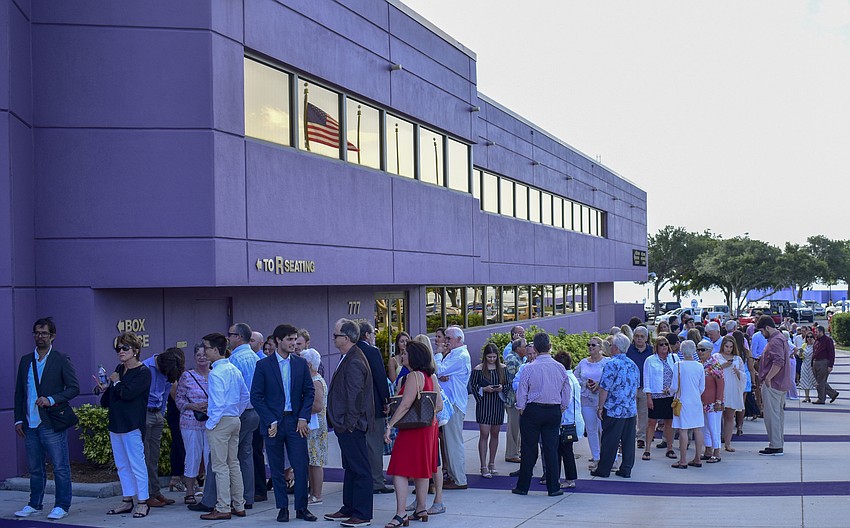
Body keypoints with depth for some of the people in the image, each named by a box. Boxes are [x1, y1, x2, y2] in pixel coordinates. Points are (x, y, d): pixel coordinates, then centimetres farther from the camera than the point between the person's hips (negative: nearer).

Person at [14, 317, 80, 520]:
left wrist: (51, 400, -17)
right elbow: (19, 393, 16)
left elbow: (74, 388, -6)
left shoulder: (61, 360, -1)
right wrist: (18, 419, 9)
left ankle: (62, 506, 6)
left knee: (60, 467, -1)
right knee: (34, 468, 13)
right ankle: (35, 504, 23)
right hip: (30, 424, 5)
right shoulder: (25, 361, 13)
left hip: (52, 423, -5)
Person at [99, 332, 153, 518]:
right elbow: (108, 399, 24)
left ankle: (143, 503, 2)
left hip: (132, 425, -8)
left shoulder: (143, 372, -10)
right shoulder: (119, 369, 14)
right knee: (121, 465, 13)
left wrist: (116, 382, -6)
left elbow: (127, 393, -23)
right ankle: (127, 501, 22)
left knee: (137, 465, -5)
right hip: (115, 423, 9)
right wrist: (105, 388, 3)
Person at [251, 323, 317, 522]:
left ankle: (301, 507, 8)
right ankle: (282, 508, 15)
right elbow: (256, 396, -3)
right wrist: (270, 421, -9)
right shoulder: (263, 365, -2)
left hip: (296, 421, 2)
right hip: (273, 422, -1)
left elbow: (309, 391, 8)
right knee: (277, 469, 5)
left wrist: (303, 418, -3)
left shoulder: (301, 363, 6)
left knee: (301, 466, -2)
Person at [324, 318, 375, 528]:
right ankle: (349, 509, 29)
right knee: (350, 467, 18)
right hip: (345, 424, 11)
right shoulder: (347, 358, 13)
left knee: (360, 470, -3)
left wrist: (349, 424, -19)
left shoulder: (354, 362, -19)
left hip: (351, 426, -11)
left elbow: (355, 397, -21)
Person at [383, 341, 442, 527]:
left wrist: (390, 425, -23)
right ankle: (421, 509, 22)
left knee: (399, 471, -8)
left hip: (413, 429, -9)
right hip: (429, 426, 9)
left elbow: (405, 405, -24)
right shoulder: (431, 376, 9)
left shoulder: (414, 376, -17)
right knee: (422, 469, 16)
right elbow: (439, 405, 10)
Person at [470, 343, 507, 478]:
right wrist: (484, 389, -16)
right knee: (484, 434, -6)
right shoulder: (478, 369, -4)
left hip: (498, 404, 3)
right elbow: (472, 386, -1)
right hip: (484, 404, -3)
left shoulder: (502, 368, 5)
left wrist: (502, 388, -9)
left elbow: (508, 385, 11)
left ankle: (492, 463, 25)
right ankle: (484, 467, -4)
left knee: (495, 434, 11)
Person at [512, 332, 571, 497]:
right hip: (554, 411, 2)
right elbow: (567, 392, 7)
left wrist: (521, 409, 9)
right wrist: (562, 409, 18)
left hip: (533, 410, -2)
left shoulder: (529, 368, -11)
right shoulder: (559, 368, -1)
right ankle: (553, 487, 10)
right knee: (551, 449, 7)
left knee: (529, 449, 5)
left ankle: (523, 486, 13)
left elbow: (521, 392, -5)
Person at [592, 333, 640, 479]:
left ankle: (603, 470, 7)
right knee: (629, 440, 9)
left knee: (609, 441, 1)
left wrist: (600, 407, -7)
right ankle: (626, 469, 13)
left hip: (614, 410, -6)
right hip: (631, 410, 7)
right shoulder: (633, 365, 9)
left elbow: (604, 388, -15)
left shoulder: (611, 364, -14)